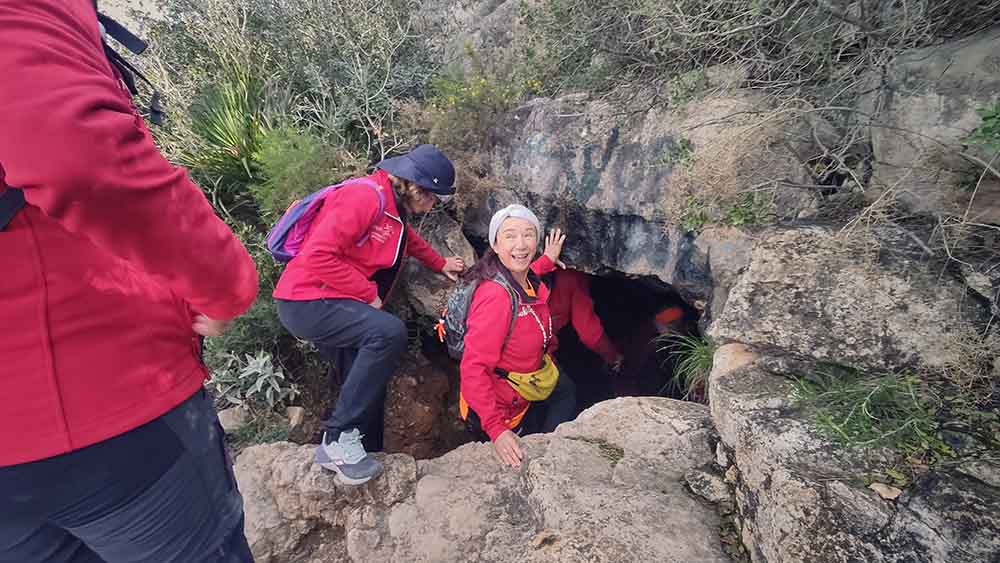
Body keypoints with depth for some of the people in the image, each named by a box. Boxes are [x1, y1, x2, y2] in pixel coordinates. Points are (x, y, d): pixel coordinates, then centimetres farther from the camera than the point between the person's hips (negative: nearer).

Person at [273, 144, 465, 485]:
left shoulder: (393, 207, 12)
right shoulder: (366, 196, -18)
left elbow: (408, 239, 35)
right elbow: (319, 255, -25)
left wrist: (440, 264, 30)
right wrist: (369, 294, -19)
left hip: (333, 304, 10)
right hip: (307, 301, -10)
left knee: (367, 380, 6)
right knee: (389, 332, -29)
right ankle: (338, 439, -19)